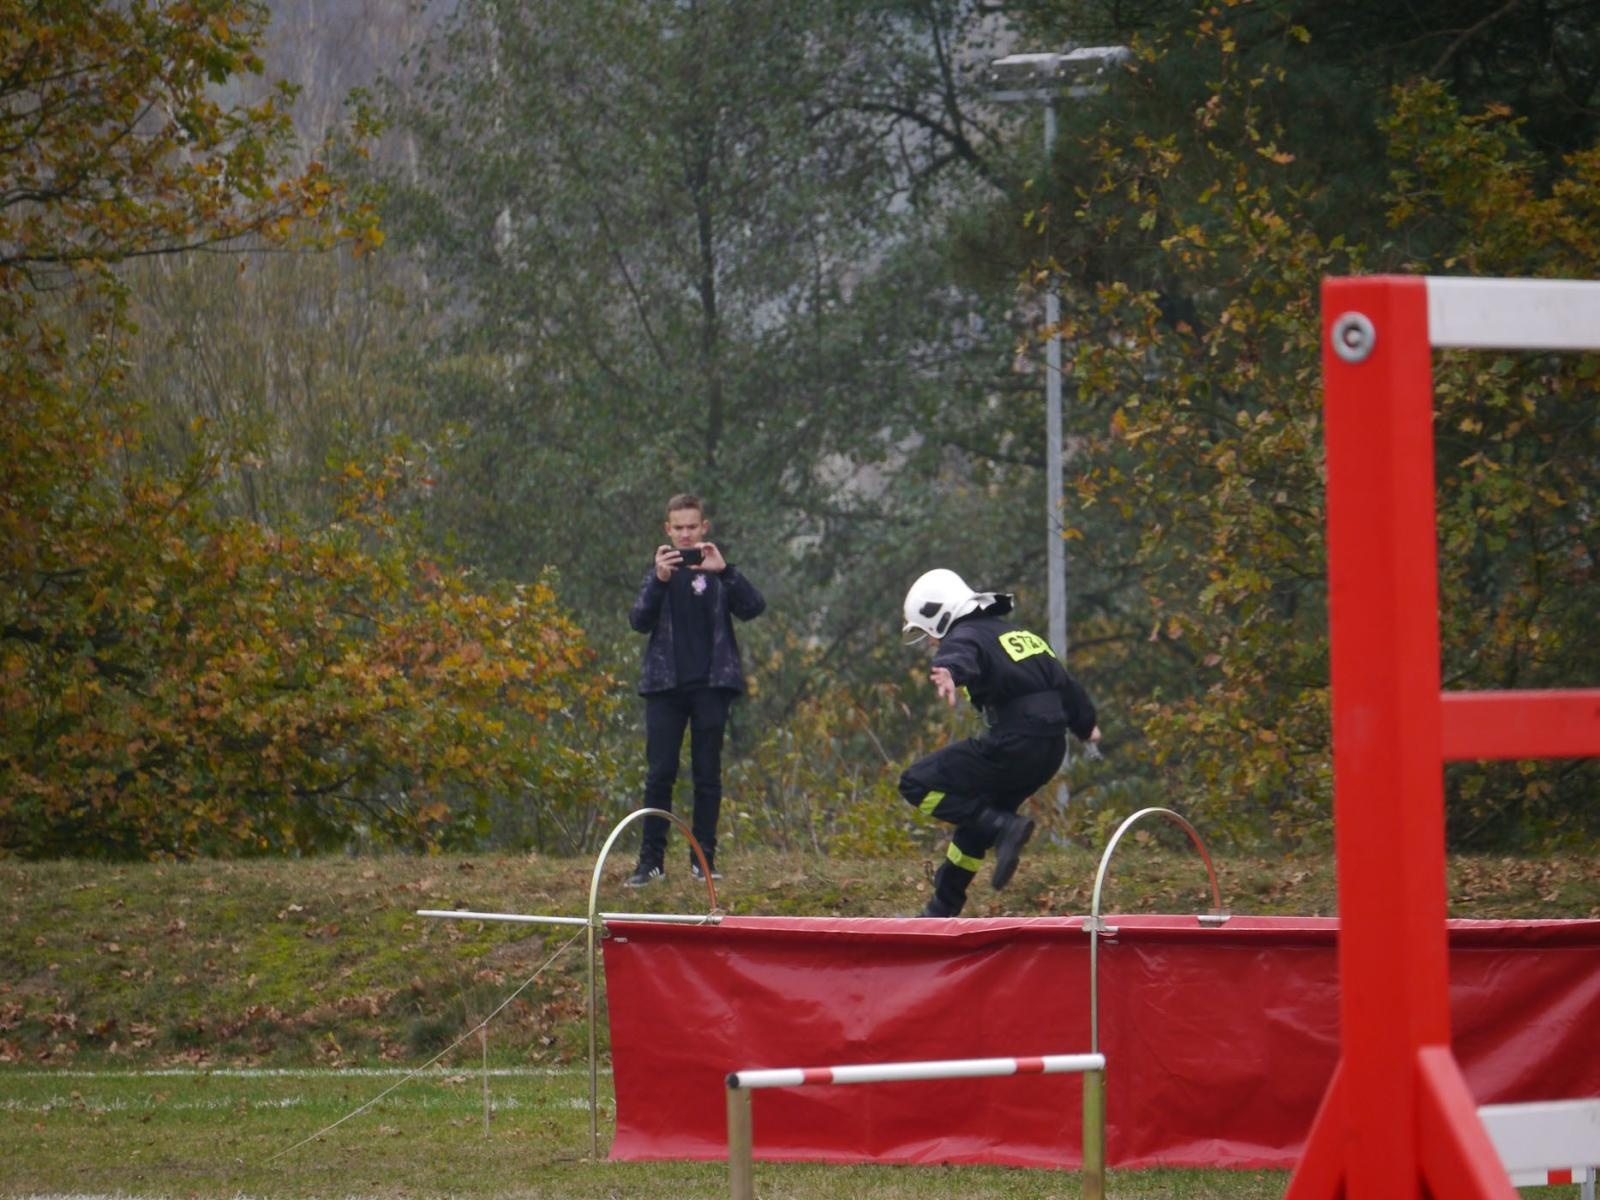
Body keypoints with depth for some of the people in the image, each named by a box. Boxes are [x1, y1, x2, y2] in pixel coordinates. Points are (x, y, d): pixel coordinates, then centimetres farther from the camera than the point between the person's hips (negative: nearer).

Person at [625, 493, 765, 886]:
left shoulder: (718, 571, 5)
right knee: (659, 773, -2)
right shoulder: (660, 570, 8)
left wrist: (724, 571, -22)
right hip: (666, 684, 1)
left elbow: (753, 607, -9)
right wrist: (659, 581, -21)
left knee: (707, 775, 3)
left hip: (711, 683, -1)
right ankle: (651, 860, -1)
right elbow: (639, 621, -4)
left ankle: (704, 858, 8)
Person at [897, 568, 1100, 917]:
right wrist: (1085, 724, 52)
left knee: (917, 784, -6)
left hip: (1013, 746, -9)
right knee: (978, 816, 25)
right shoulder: (1017, 633, 24)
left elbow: (961, 657, -30)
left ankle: (1004, 828, -15)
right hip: (1051, 751, 9)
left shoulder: (966, 637, -3)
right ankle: (944, 906, 30)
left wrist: (948, 673, -54)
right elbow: (1062, 681, 35)